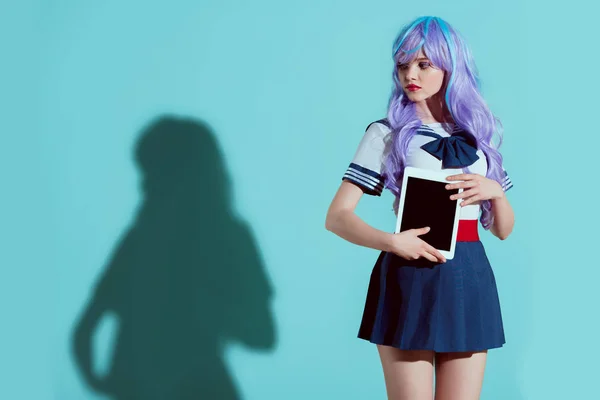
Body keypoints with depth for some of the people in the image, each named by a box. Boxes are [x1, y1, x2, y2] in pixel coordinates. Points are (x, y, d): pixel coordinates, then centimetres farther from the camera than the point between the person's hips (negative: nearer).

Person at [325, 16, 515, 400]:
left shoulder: (479, 134, 11)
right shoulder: (387, 133, -1)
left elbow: (503, 229, 14)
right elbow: (337, 217, -7)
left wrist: (495, 191, -6)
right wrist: (391, 242, -23)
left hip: (469, 280, 4)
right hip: (411, 279, -3)